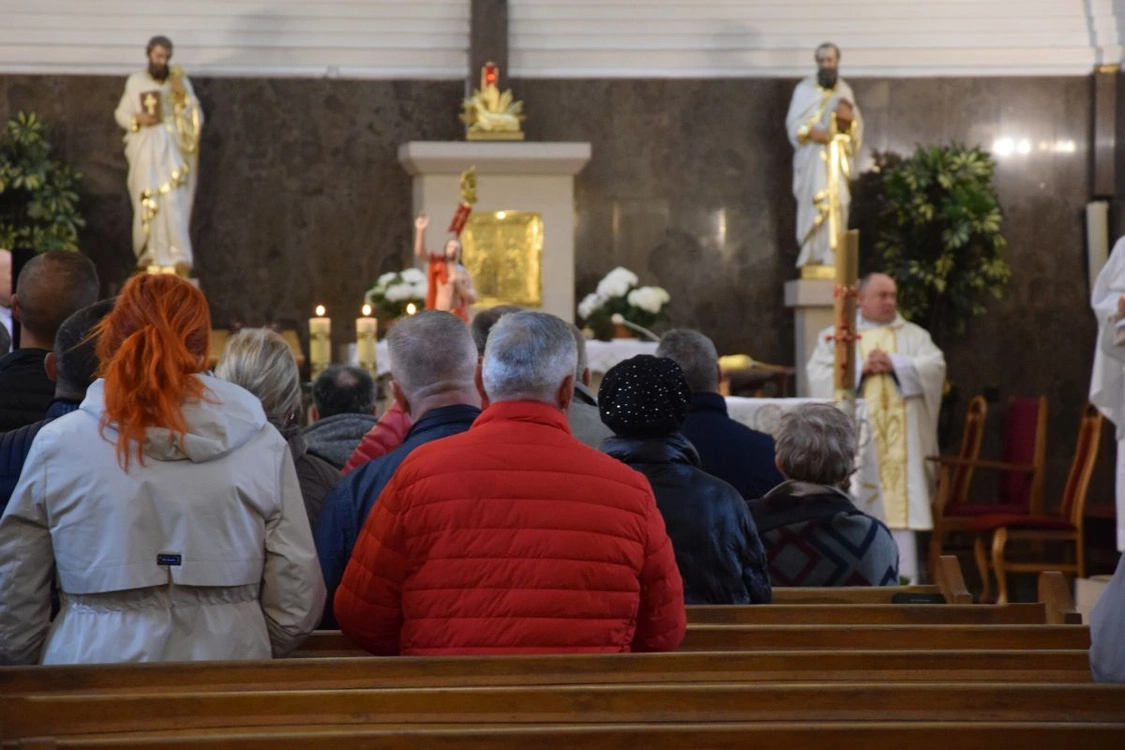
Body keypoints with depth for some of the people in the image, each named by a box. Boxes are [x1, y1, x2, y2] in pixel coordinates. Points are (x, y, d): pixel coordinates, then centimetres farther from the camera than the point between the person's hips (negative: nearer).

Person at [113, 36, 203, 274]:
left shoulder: (180, 82, 7)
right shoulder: (135, 82, 10)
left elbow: (197, 120, 5)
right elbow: (121, 113, 14)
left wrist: (184, 96, -11)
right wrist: (137, 119, -6)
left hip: (173, 149, -1)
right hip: (144, 150, 1)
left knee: (173, 202, -13)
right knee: (147, 203, -4)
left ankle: (179, 258, -18)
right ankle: (150, 254, 6)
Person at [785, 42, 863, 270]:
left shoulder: (845, 91, 14)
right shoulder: (804, 89, 4)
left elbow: (857, 126, 12)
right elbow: (794, 123, -3)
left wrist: (849, 119, -10)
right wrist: (811, 132, -21)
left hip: (837, 157, 3)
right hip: (811, 157, -3)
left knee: (837, 204, -6)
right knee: (813, 204, -12)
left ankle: (832, 257, -6)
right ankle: (811, 257, -11)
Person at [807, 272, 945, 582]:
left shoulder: (915, 335, 16)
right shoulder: (834, 336, 13)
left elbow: (935, 365, -1)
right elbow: (819, 373, -1)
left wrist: (894, 364, -12)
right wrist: (861, 368, -12)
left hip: (900, 440, 1)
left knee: (900, 505, -6)